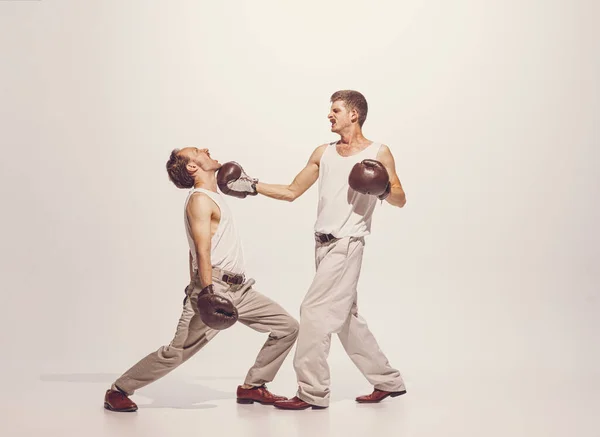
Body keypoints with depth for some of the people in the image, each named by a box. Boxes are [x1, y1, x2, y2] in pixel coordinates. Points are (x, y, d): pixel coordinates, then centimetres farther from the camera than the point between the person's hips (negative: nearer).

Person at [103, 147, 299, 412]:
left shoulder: (212, 196, 20)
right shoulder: (200, 199, -9)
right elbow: (202, 250, -20)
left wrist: (194, 287, 26)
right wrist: (207, 291, -29)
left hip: (239, 289, 9)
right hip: (213, 289, -9)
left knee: (288, 327, 4)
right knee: (176, 353, -8)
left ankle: (252, 387, 11)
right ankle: (118, 391, 7)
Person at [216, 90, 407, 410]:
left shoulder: (379, 153, -1)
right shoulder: (323, 153, 14)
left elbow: (400, 200, 1)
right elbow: (292, 192, 16)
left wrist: (384, 190, -19)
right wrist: (252, 186, 10)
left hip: (347, 245, -7)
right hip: (323, 244, 7)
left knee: (314, 312, -11)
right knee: (347, 319, 11)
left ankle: (313, 392, -3)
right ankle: (388, 381, 23)